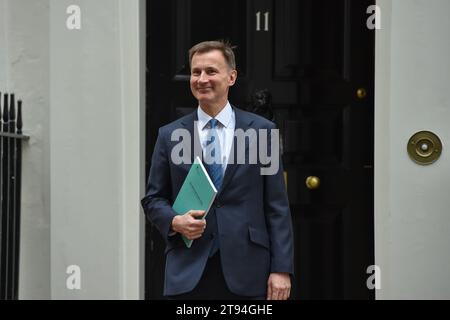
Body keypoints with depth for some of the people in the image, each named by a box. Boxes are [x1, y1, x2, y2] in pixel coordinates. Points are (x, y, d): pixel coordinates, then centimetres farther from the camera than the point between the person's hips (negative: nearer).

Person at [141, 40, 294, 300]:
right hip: (188, 273, 1)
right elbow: (153, 198, 12)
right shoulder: (169, 135, 8)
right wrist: (174, 221, -10)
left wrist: (282, 268, -5)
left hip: (246, 271, -1)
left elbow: (277, 206, 2)